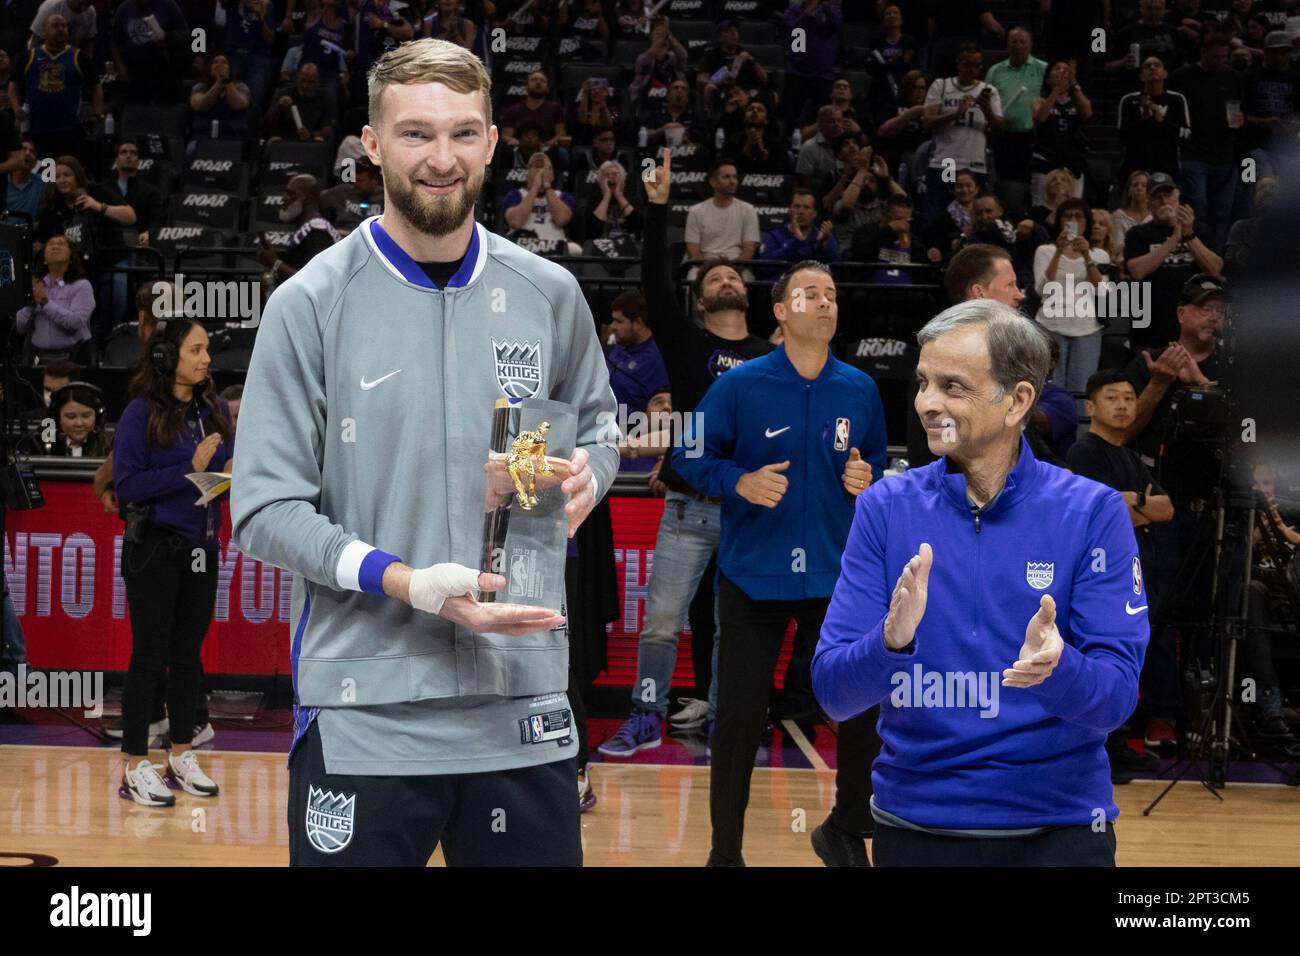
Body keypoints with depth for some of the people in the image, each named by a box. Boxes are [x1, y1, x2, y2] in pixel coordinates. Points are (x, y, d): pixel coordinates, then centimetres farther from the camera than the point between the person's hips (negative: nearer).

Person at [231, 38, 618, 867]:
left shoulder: (550, 294, 6)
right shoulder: (311, 305, -5)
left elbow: (597, 424, 22)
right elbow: (265, 510, -6)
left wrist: (584, 476, -2)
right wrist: (408, 584, -19)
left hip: (523, 706, 3)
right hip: (364, 714, -3)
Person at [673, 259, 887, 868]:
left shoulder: (860, 390, 4)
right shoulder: (741, 385, -5)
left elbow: (877, 464, 16)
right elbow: (690, 456, -1)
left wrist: (868, 480, -6)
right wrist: (740, 481, -18)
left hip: (837, 575, 3)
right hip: (753, 576, -2)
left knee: (862, 711, 3)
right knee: (740, 718, -1)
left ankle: (848, 829, 26)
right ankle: (725, 851, 12)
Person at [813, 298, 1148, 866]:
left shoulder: (1093, 512, -6)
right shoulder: (885, 507, -1)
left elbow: (1116, 699, -10)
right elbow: (832, 693, -6)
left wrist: (1054, 667, -31)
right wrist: (891, 642, -26)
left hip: (1056, 827, -2)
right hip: (913, 826, 2)